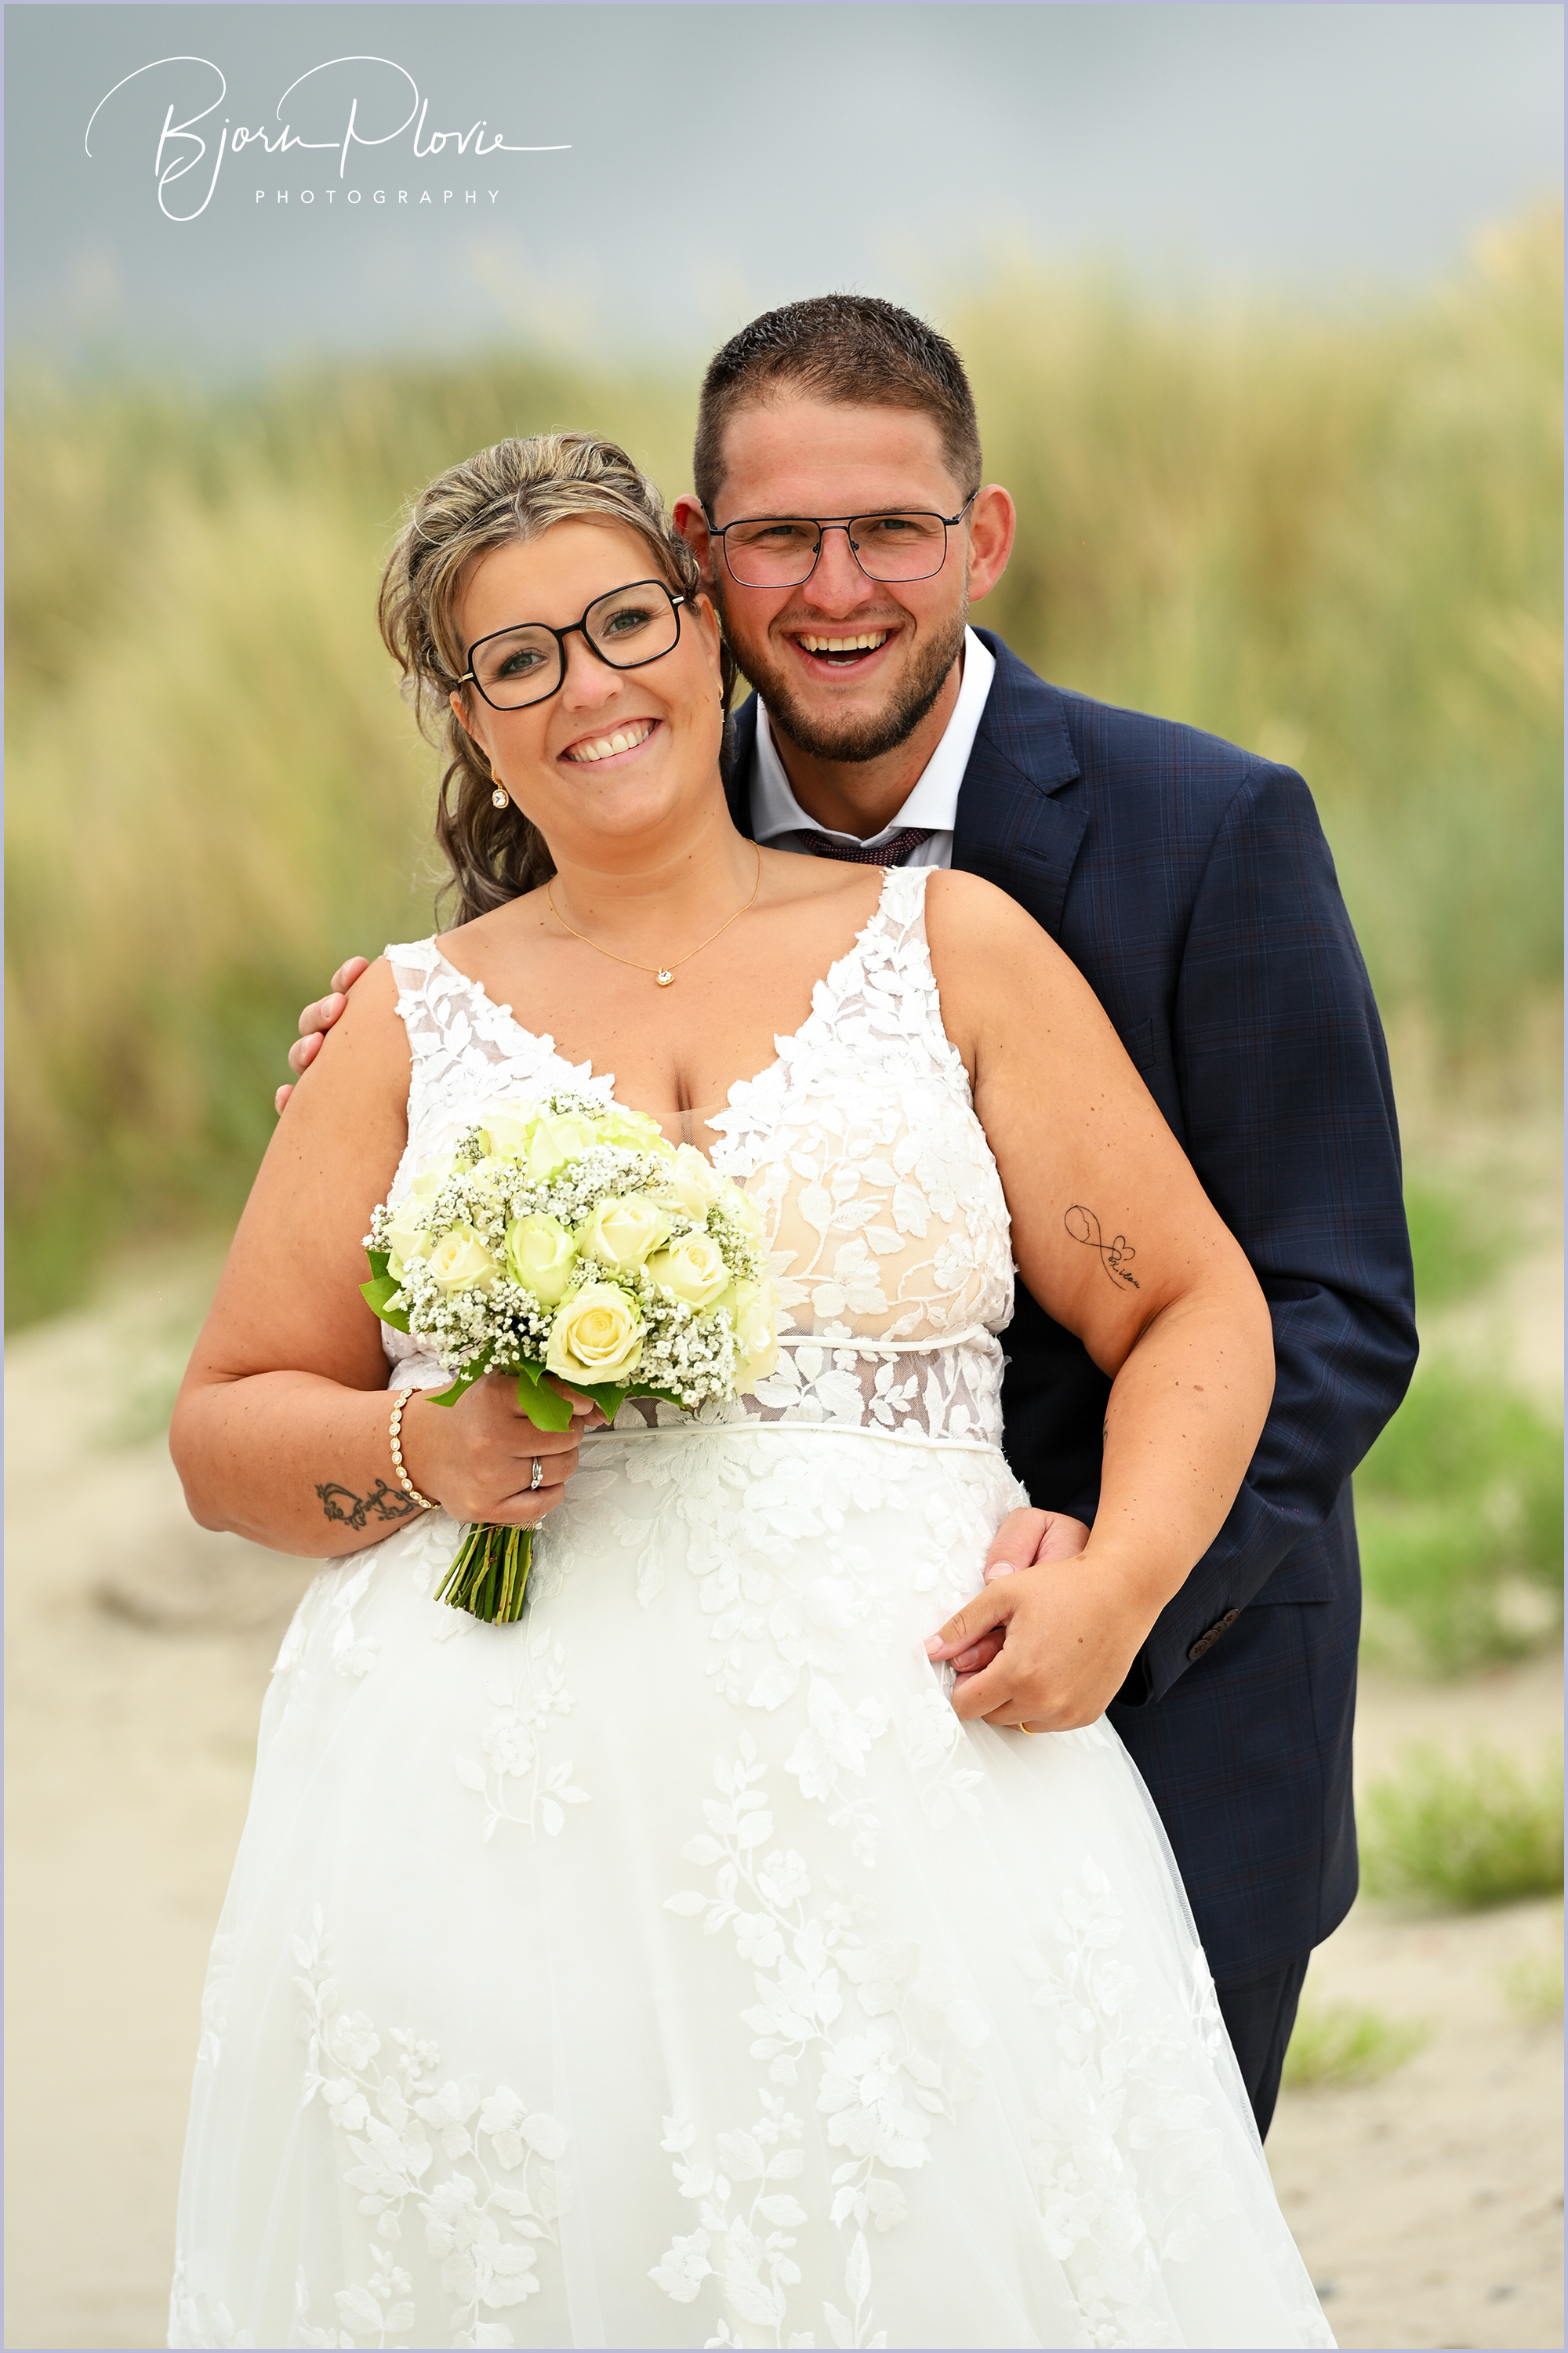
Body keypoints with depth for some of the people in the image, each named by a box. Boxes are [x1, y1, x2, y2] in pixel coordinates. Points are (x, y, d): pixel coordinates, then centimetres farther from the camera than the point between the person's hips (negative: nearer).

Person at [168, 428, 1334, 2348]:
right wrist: (428, 1454, -6)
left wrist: (1116, 1586, -8)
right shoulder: (416, 1024, 13)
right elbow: (226, 1431, 14)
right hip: (492, 1821, 1)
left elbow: (1194, 1308, 9)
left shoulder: (949, 947, 10)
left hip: (905, 1800, -1)